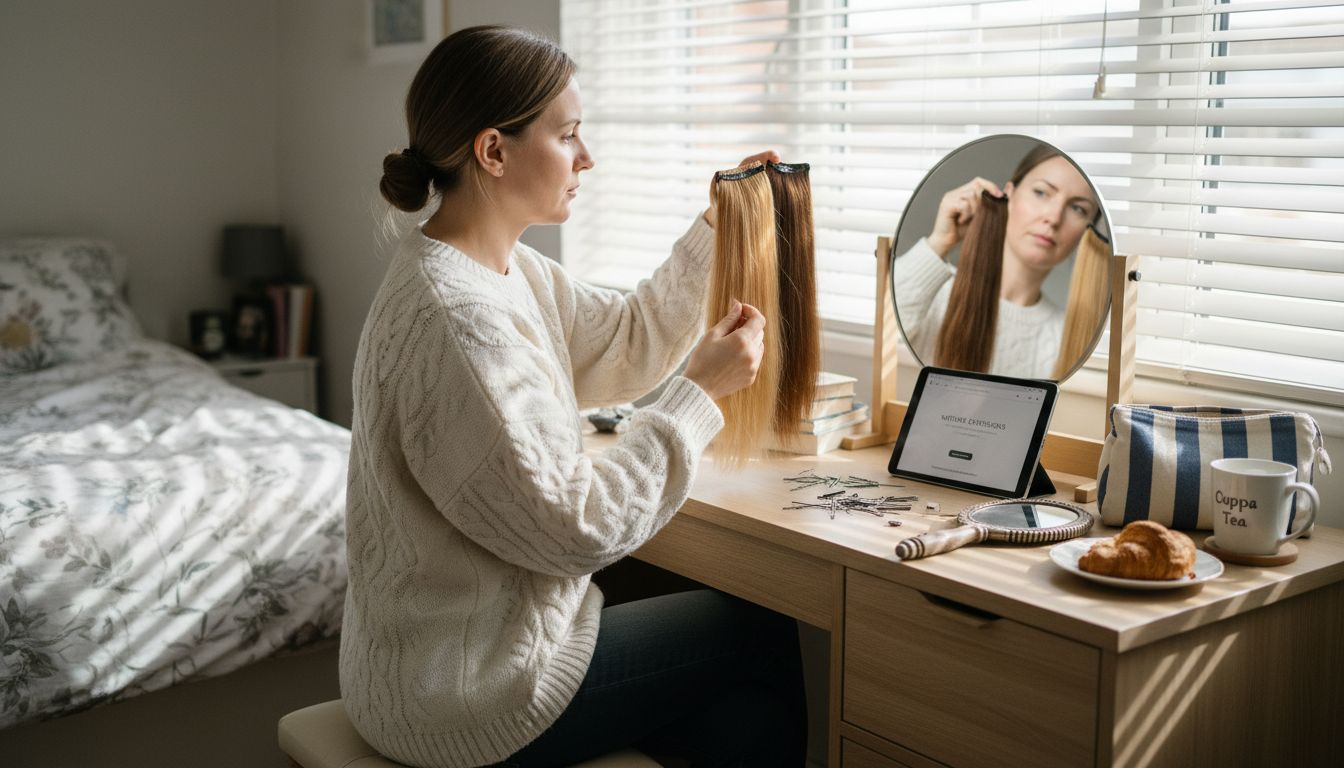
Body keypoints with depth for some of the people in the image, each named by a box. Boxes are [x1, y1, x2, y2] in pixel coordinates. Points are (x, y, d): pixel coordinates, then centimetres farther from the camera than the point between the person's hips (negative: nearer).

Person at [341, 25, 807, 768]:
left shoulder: (509, 270, 1)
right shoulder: (454, 321, -29)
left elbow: (625, 345, 13)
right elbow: (577, 528, -26)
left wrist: (714, 227, 4)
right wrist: (701, 392, -18)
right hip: (464, 700, -8)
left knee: (754, 705, 16)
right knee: (767, 635, 9)